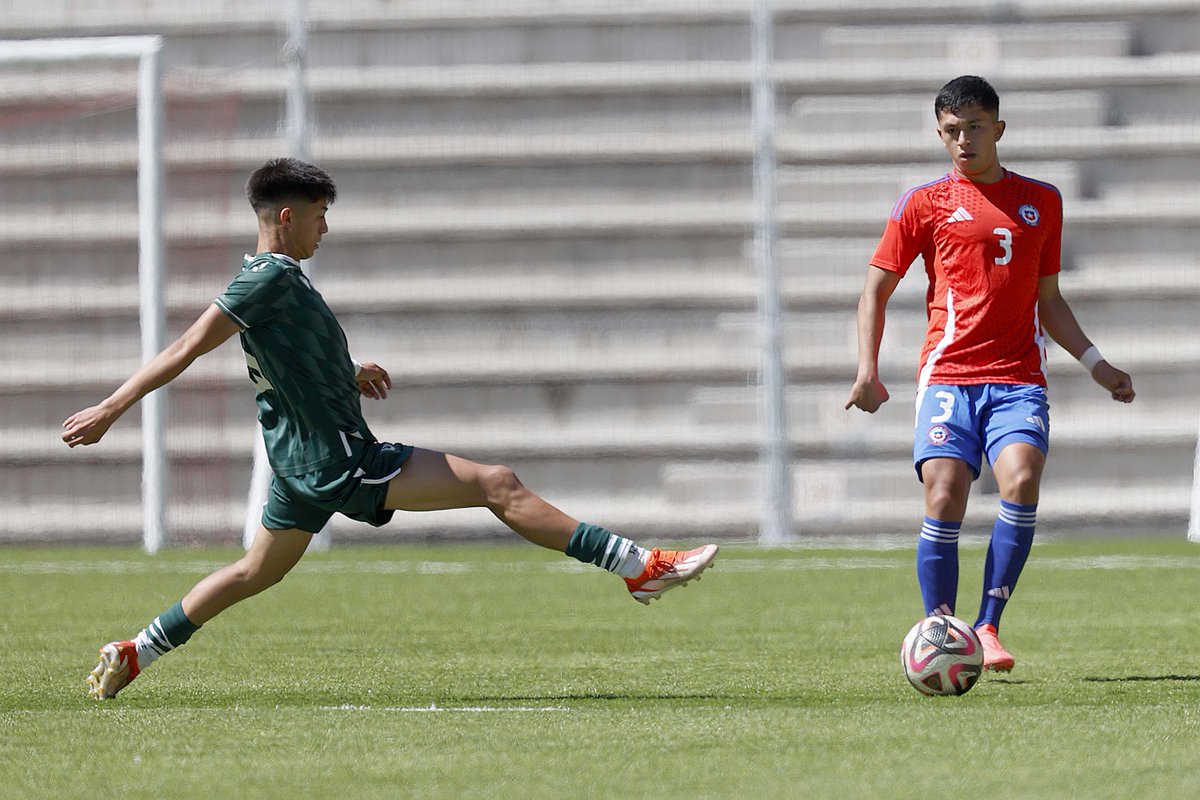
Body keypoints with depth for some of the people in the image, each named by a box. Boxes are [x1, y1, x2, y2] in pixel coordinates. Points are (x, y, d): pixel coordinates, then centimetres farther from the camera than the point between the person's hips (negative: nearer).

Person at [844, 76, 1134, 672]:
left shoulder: (1042, 202, 16)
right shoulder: (924, 204, 8)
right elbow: (876, 290, 9)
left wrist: (1095, 363, 16)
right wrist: (867, 370, -4)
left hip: (1018, 377, 1)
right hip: (948, 375, -1)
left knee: (1021, 481, -23)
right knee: (944, 498, -16)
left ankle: (988, 626, -15)